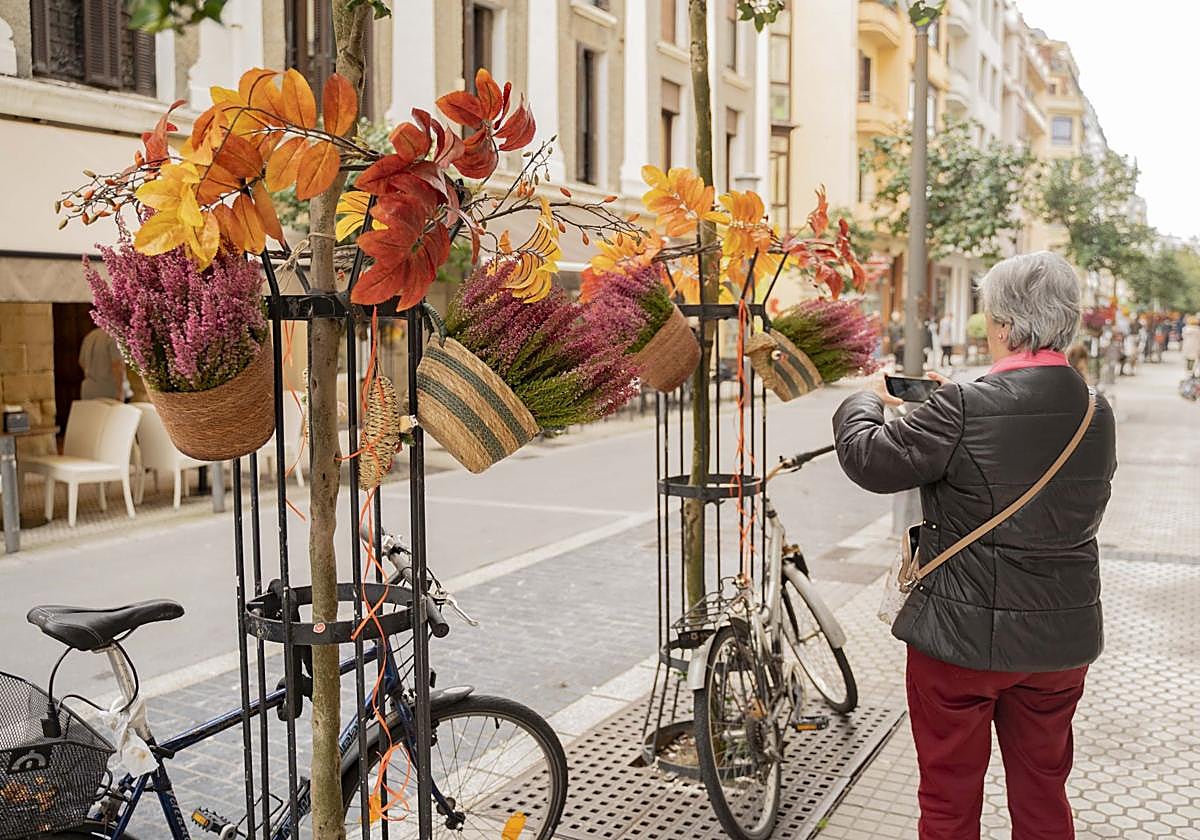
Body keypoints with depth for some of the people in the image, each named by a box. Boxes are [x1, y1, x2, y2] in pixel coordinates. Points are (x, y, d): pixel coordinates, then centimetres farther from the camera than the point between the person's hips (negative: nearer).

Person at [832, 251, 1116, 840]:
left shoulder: (964, 410, -23)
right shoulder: (1097, 414, -2)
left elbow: (868, 458, -17)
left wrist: (869, 399, 6)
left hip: (963, 636, -6)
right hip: (1063, 639, 6)